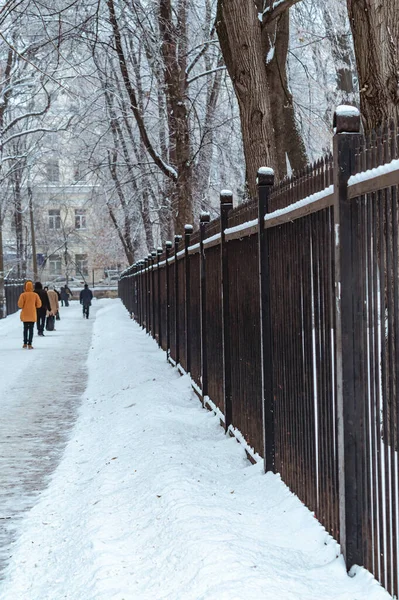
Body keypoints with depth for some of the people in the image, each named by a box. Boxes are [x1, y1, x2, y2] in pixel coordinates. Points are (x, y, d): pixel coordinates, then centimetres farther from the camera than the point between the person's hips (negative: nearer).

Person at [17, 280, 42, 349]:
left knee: (25, 329, 14)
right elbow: (39, 305, -2)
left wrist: (24, 306, 10)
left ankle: (25, 343, 19)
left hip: (25, 315, 0)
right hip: (32, 315, 0)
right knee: (31, 330, 1)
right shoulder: (35, 295, -5)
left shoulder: (23, 295, -8)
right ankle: (29, 344, -5)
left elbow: (20, 305, -11)